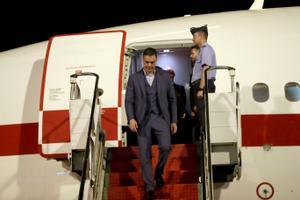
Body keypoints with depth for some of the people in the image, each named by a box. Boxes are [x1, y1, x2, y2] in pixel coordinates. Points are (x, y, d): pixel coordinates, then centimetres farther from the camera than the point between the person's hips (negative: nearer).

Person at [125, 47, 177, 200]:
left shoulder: (164, 76, 5)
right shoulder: (134, 78, 4)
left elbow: (172, 99, 9)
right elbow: (129, 101, 2)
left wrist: (174, 120, 5)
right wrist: (131, 118, -14)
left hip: (161, 117, 0)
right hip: (143, 120, 0)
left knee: (165, 146, -20)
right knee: (144, 154, -1)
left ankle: (159, 172, 9)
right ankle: (149, 187, 10)